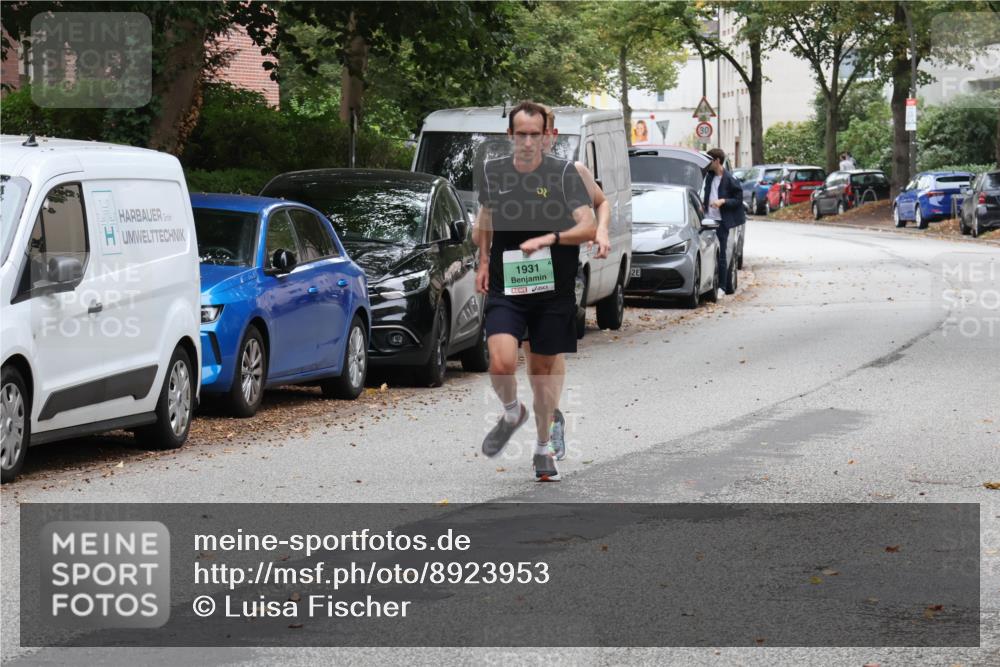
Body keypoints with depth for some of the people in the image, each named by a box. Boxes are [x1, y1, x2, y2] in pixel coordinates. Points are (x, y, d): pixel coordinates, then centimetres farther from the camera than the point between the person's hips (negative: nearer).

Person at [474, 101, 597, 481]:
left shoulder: (563, 173, -5)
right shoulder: (492, 172, 3)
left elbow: (588, 228, -11)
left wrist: (548, 239, -25)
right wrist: (483, 260, 18)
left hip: (552, 289, -1)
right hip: (505, 288, 1)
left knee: (544, 368, 8)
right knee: (501, 363, -18)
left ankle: (544, 449, 27)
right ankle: (512, 413, 15)